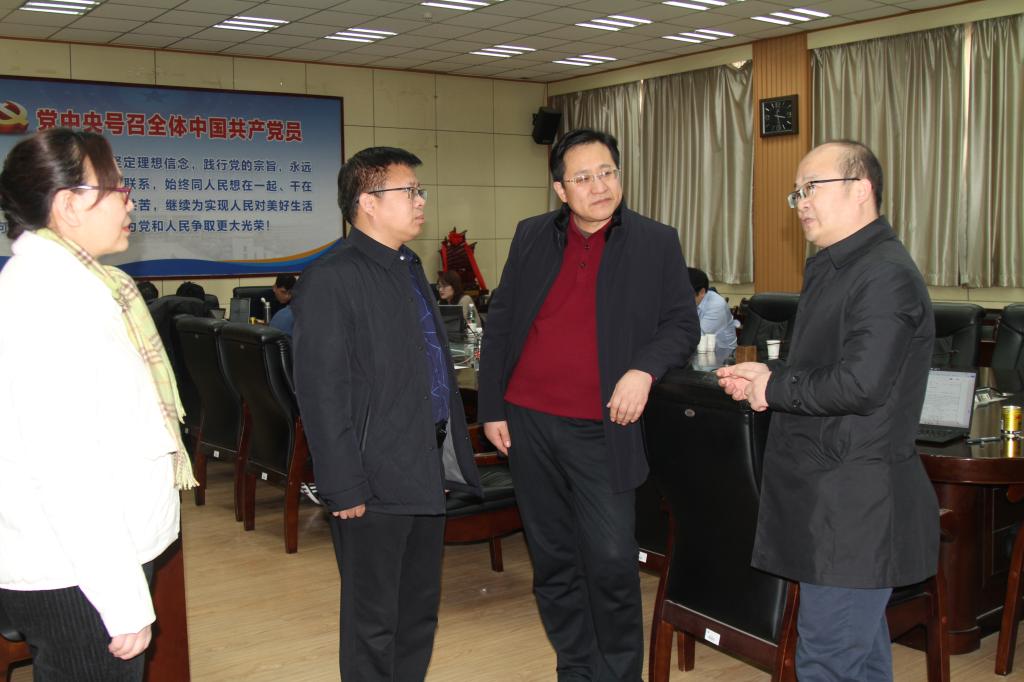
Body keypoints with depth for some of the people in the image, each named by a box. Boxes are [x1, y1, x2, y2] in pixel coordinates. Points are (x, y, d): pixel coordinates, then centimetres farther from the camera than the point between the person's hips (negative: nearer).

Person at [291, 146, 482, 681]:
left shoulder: (409, 268, 14)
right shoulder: (330, 280, -14)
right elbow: (322, 392, -18)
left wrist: (449, 459, 17)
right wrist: (344, 488, -19)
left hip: (428, 471, 9)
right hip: (377, 482, -8)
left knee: (420, 608, 19)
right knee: (374, 622, 7)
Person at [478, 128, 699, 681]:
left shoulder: (657, 243, 0)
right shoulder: (531, 237, 6)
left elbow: (683, 324, 2)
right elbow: (498, 323, 9)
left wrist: (644, 370, -17)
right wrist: (491, 407, 6)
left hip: (601, 429, -3)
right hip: (527, 422, 3)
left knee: (611, 561, -2)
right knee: (552, 559, 12)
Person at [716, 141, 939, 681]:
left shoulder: (885, 276, -18)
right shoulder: (835, 269, 16)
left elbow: (860, 384, -26)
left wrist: (774, 387, -13)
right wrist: (765, 378, 5)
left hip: (853, 508, -10)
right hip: (835, 500, 10)